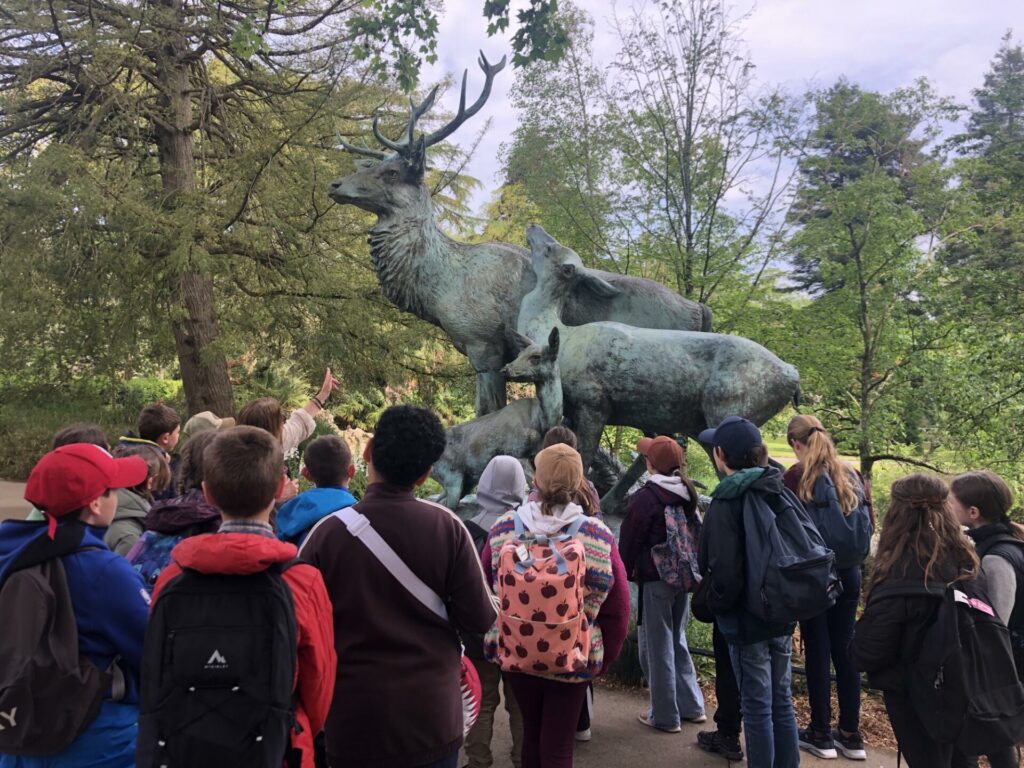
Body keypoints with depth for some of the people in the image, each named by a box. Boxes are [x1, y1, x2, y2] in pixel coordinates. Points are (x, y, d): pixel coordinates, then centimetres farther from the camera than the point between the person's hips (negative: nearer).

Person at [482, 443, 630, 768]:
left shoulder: (503, 529, -9)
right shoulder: (600, 537, -13)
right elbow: (618, 610, -7)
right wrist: (604, 658, 8)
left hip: (514, 653, 2)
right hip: (573, 660, -2)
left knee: (531, 733, 22)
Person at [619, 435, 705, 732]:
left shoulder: (645, 498, -16)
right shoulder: (687, 494, 5)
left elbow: (628, 542, -11)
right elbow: (696, 533, 13)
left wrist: (624, 575, 3)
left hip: (654, 580, -7)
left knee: (657, 647, 4)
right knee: (677, 640, 21)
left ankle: (665, 716, 13)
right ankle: (691, 706, 27)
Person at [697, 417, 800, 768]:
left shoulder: (727, 501, -18)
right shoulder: (780, 491, 3)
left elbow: (723, 569, -22)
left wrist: (716, 605, -3)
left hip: (746, 619, -7)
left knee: (756, 706, 4)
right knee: (781, 700, 17)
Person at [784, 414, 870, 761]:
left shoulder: (797, 475, -10)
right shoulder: (850, 475, 6)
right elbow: (868, 525, 9)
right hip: (848, 575, 5)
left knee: (817, 652, 4)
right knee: (845, 651, 11)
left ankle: (821, 734, 13)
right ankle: (850, 735, 19)